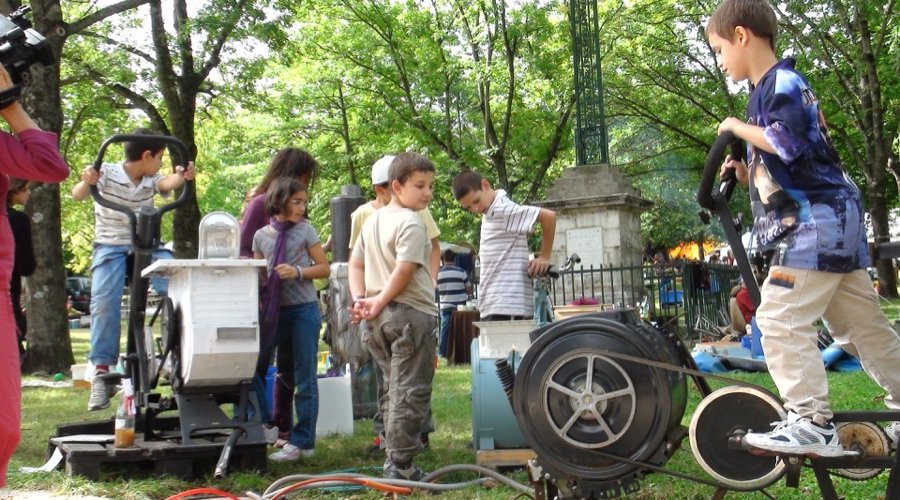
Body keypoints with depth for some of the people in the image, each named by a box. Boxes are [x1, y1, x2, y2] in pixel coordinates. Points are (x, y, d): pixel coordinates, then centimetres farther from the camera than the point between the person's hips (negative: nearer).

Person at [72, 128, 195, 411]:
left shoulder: (152, 180, 1)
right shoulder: (107, 173, -7)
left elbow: (168, 183, -21)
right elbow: (77, 196, -21)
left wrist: (181, 176, -44)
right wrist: (86, 182, -44)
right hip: (111, 247, -3)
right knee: (105, 301, -22)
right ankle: (101, 372, -17)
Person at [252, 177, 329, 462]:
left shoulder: (305, 230, 1)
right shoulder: (261, 236, 7)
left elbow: (324, 268, 1)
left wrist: (298, 272, -15)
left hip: (303, 310, -3)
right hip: (273, 310, 3)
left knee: (305, 377, -1)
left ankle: (302, 442, 4)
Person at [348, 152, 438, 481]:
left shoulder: (372, 220, 14)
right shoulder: (411, 223, -13)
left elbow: (355, 264, 15)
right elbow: (405, 271, -21)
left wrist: (361, 299, 4)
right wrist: (381, 302, -11)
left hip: (379, 319, 9)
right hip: (412, 313, -9)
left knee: (393, 389, 18)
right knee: (410, 392, -4)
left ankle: (394, 458, 25)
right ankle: (400, 466, -3)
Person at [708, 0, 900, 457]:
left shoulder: (783, 82, -7)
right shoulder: (768, 91, 21)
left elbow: (787, 142, -26)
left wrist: (737, 127, -12)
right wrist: (748, 175, 9)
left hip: (817, 222, -10)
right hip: (834, 225, 10)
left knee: (780, 319, -14)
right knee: (862, 327, 13)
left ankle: (812, 423, -14)